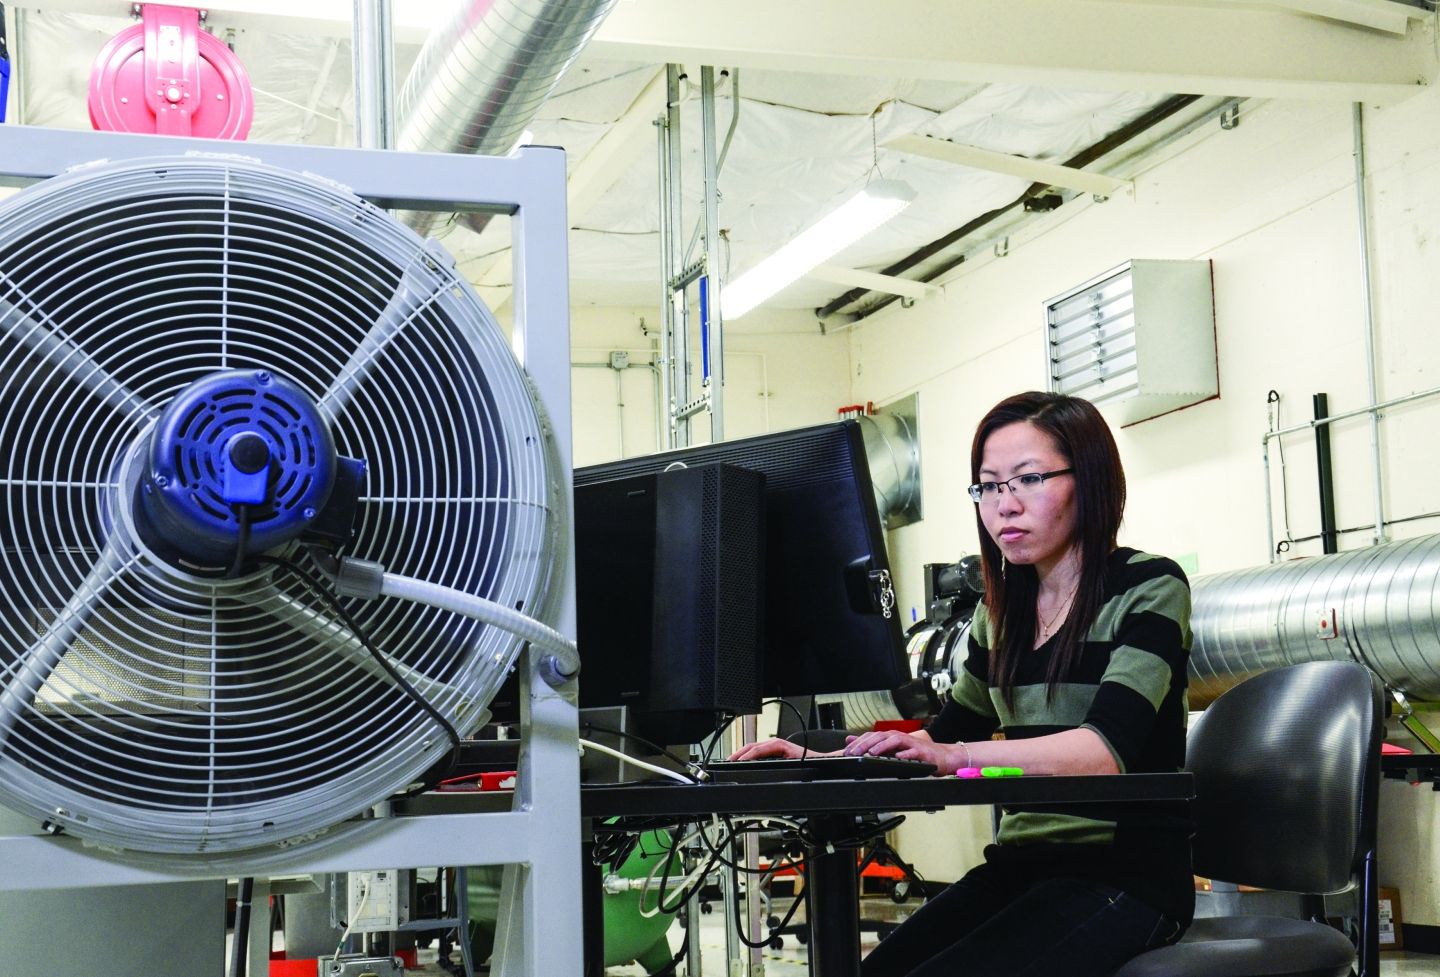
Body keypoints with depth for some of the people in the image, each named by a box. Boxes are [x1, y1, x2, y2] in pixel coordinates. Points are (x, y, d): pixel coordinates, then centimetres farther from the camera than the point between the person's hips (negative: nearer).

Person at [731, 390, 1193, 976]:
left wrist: (955, 754, -34)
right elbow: (944, 738, 23)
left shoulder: (1149, 589, -6)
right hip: (1019, 867, 6)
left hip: (1125, 872, -6)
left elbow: (1108, 747, -21)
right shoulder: (1002, 612, 13)